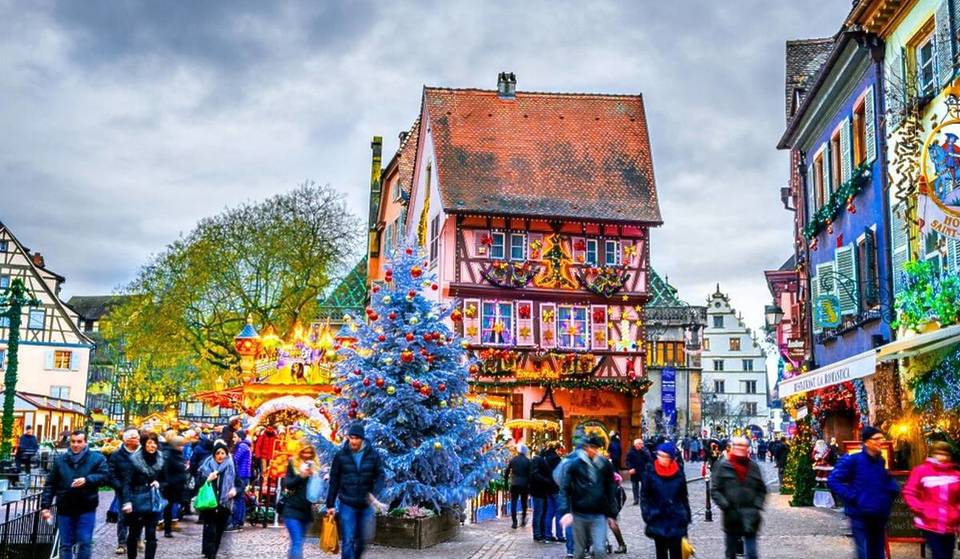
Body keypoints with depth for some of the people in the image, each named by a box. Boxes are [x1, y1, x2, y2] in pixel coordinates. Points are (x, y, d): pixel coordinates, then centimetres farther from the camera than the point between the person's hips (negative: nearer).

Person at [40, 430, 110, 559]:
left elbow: (105, 476, -10)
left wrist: (87, 480, -25)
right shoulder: (60, 460, 8)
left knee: (85, 543, -2)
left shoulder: (97, 458, 1)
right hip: (65, 509, 3)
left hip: (86, 509, -2)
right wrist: (45, 506, 0)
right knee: (65, 545, 8)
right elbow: (50, 485, 7)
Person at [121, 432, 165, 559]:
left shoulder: (160, 459, 2)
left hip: (153, 502, 3)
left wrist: (159, 484, -5)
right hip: (137, 502, -3)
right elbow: (127, 482, -12)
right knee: (133, 534, 11)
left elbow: (164, 479, 16)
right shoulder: (134, 459, -10)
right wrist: (127, 501, -20)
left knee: (151, 535, 1)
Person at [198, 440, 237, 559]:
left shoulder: (231, 466, 5)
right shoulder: (207, 465, 2)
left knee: (219, 531, 8)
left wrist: (235, 489, -11)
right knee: (210, 530, -9)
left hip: (224, 504, 2)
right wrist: (207, 479, -21)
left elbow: (239, 481, 8)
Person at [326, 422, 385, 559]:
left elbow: (380, 475, 0)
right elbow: (334, 481, 1)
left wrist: (374, 493, -18)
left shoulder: (373, 454, -3)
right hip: (347, 505, -2)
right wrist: (330, 505, 1)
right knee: (348, 540, -7)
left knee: (362, 539, 14)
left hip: (366, 505, 2)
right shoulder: (341, 456, -4)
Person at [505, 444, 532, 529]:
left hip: (514, 484, 0)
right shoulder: (528, 461, -4)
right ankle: (523, 519, 15)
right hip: (524, 484, 0)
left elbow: (507, 471, 0)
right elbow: (530, 474, -4)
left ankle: (514, 522, -5)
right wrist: (530, 485, 4)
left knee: (513, 503, 2)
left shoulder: (512, 459, -1)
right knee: (524, 503, 17)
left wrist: (506, 480, 10)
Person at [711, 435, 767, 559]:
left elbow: (762, 490, 12)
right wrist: (725, 506, -13)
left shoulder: (753, 466, 5)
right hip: (732, 516, -1)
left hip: (750, 517, 1)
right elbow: (715, 490, -2)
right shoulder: (723, 466, -2)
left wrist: (757, 506, -1)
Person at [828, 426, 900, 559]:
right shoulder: (852, 460, -12)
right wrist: (852, 497, -20)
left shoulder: (882, 462, 10)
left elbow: (891, 484, 27)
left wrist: (891, 490, 4)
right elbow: (833, 481, -15)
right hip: (861, 516, -6)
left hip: (880, 516, 6)